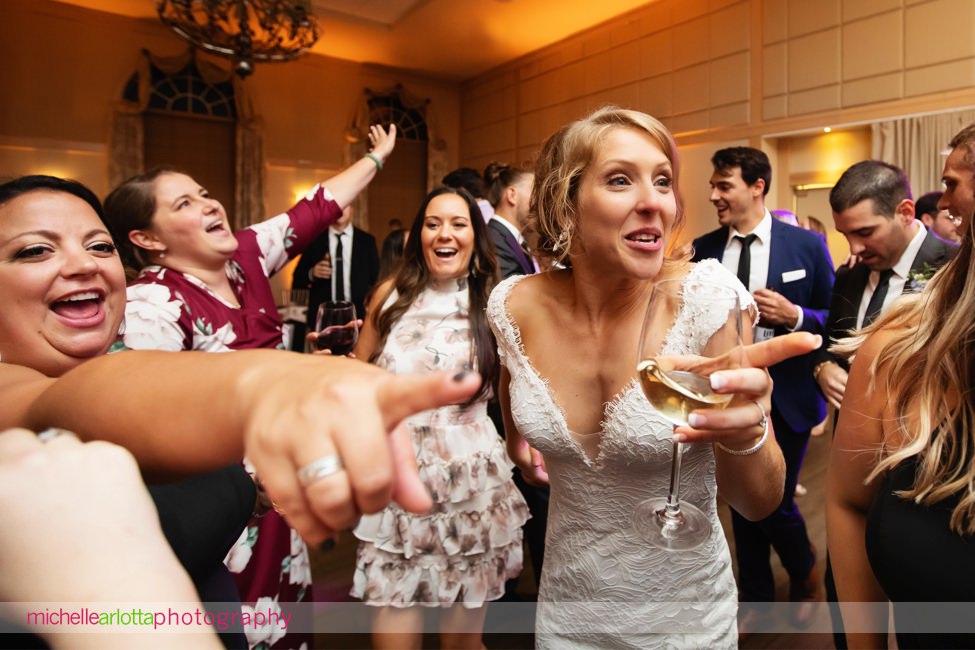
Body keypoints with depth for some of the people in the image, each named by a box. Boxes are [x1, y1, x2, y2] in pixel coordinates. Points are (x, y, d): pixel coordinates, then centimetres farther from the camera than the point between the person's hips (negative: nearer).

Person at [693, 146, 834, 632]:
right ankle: (755, 599, 37)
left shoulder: (806, 244, -6)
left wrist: (794, 316, -21)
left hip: (786, 397, -3)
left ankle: (807, 576, 39)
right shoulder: (704, 248, 1)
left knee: (775, 501, 3)